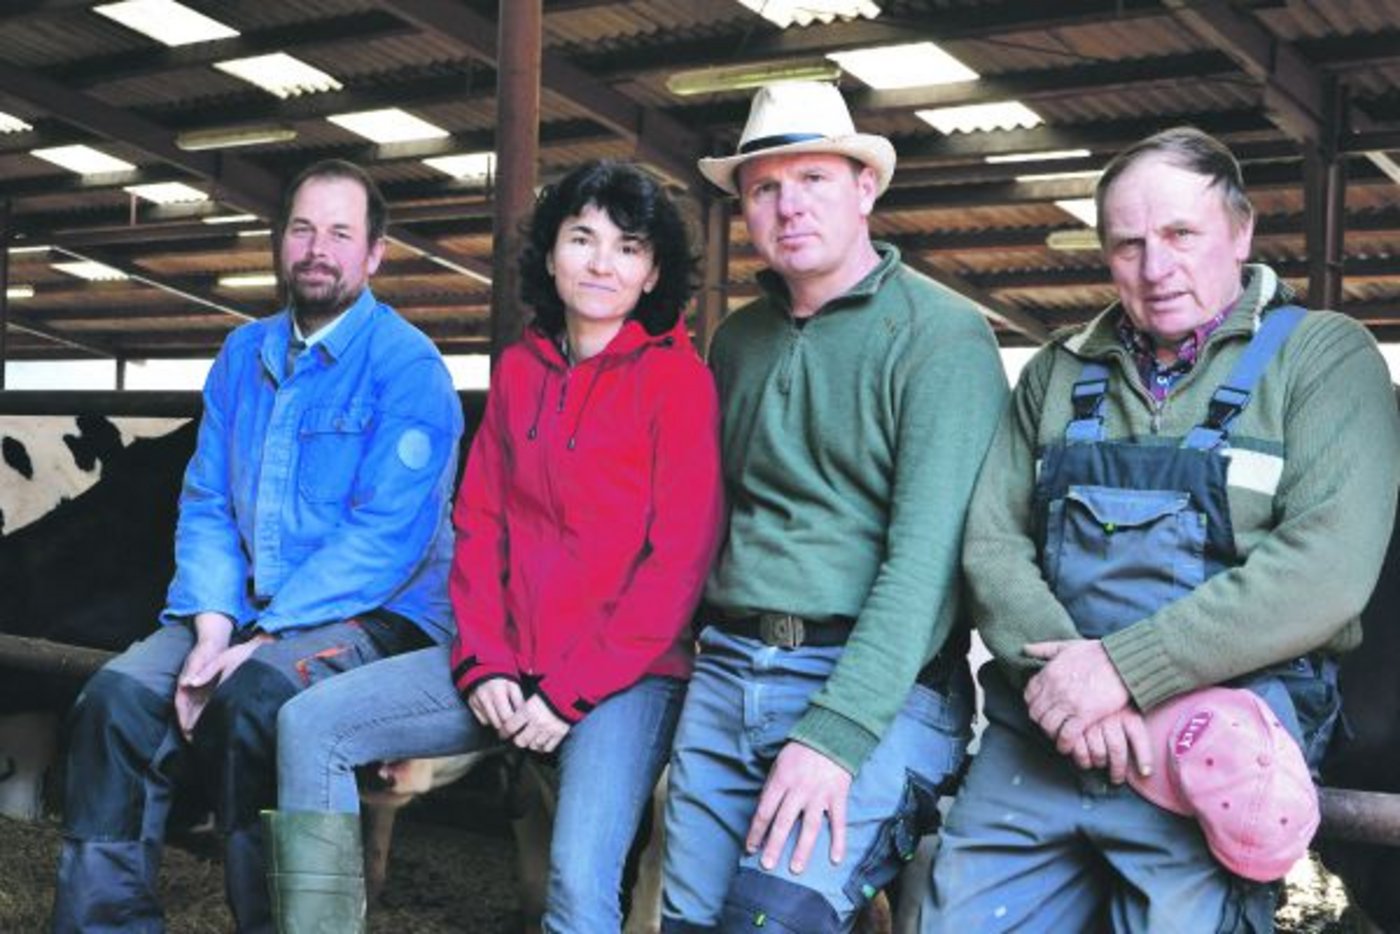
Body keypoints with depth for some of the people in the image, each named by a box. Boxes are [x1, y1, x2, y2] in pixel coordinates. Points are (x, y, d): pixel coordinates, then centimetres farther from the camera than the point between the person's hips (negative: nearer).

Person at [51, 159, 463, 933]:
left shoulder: (408, 367, -8)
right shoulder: (245, 354, 12)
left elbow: (385, 537, -17)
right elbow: (205, 505, 9)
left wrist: (258, 640, -21)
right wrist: (212, 629, -9)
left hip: (374, 617, -6)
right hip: (246, 610, 6)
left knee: (252, 699, -33)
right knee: (115, 696, -17)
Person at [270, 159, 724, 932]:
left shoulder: (677, 378, -6)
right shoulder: (519, 368, 12)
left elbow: (679, 560, -11)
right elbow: (478, 522, 10)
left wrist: (571, 692, -14)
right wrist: (483, 664, -4)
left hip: (626, 674, -6)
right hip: (508, 663, 6)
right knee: (311, 725, -4)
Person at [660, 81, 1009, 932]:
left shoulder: (941, 337, -8)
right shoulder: (738, 340, 14)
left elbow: (928, 557, -16)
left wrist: (836, 735, -23)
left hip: (876, 687, -6)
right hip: (726, 674, 6)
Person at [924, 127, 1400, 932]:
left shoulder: (1324, 356, 0)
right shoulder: (1059, 373, 13)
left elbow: (1327, 564, -13)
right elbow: (993, 541, 5)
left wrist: (1125, 669, -17)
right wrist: (1062, 676, -13)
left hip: (1220, 739, -3)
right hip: (1037, 732, 4)